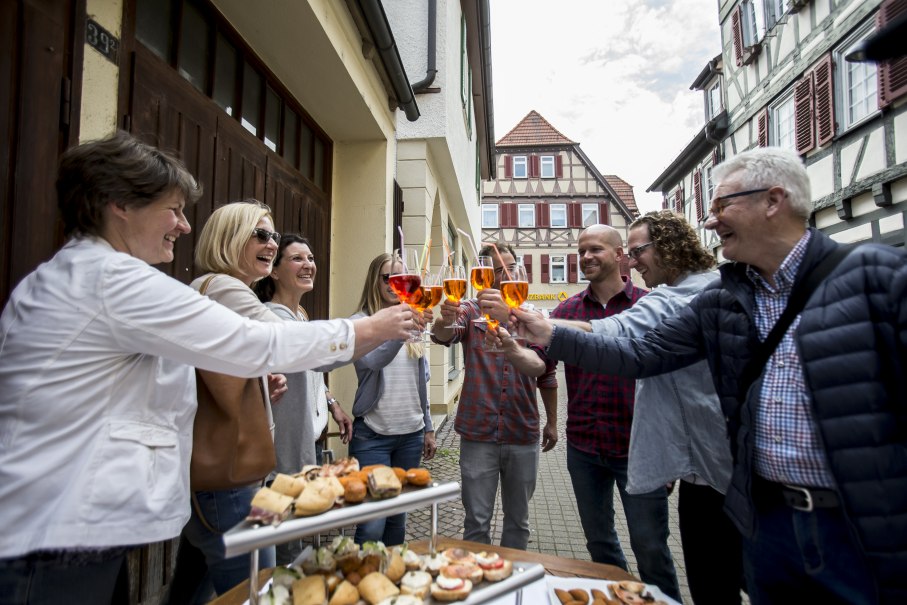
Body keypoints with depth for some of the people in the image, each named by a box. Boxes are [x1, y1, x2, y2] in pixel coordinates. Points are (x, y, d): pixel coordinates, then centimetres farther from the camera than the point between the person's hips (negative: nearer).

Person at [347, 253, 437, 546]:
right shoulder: (361, 322, -7)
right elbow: (372, 361, -26)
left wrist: (428, 428, 14)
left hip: (411, 434, 5)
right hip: (372, 435, -5)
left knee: (398, 518, 15)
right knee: (372, 524, -5)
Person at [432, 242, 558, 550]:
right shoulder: (471, 311, -3)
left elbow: (546, 372, 9)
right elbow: (443, 335, -24)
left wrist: (552, 421, 7)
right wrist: (445, 320, -47)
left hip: (523, 435, 2)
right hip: (478, 435, -2)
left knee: (518, 520, 18)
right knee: (476, 522, 8)